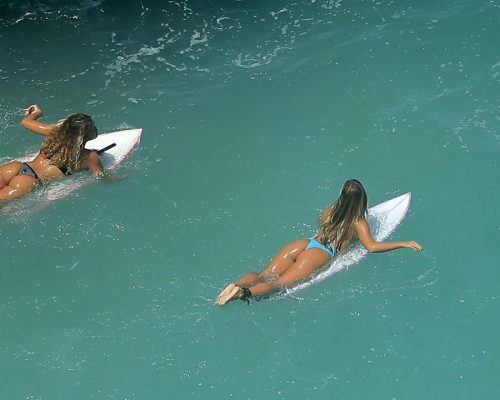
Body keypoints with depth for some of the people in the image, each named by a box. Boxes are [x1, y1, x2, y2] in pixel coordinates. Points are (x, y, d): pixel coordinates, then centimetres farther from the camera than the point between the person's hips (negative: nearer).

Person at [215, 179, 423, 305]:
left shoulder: (330, 210, 25)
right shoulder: (359, 223, 8)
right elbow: (371, 247, -6)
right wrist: (404, 244, 1)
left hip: (303, 243, 5)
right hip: (320, 255, -5)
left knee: (264, 275, -6)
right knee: (278, 284, -21)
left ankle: (237, 284, -34)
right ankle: (244, 293, -45)